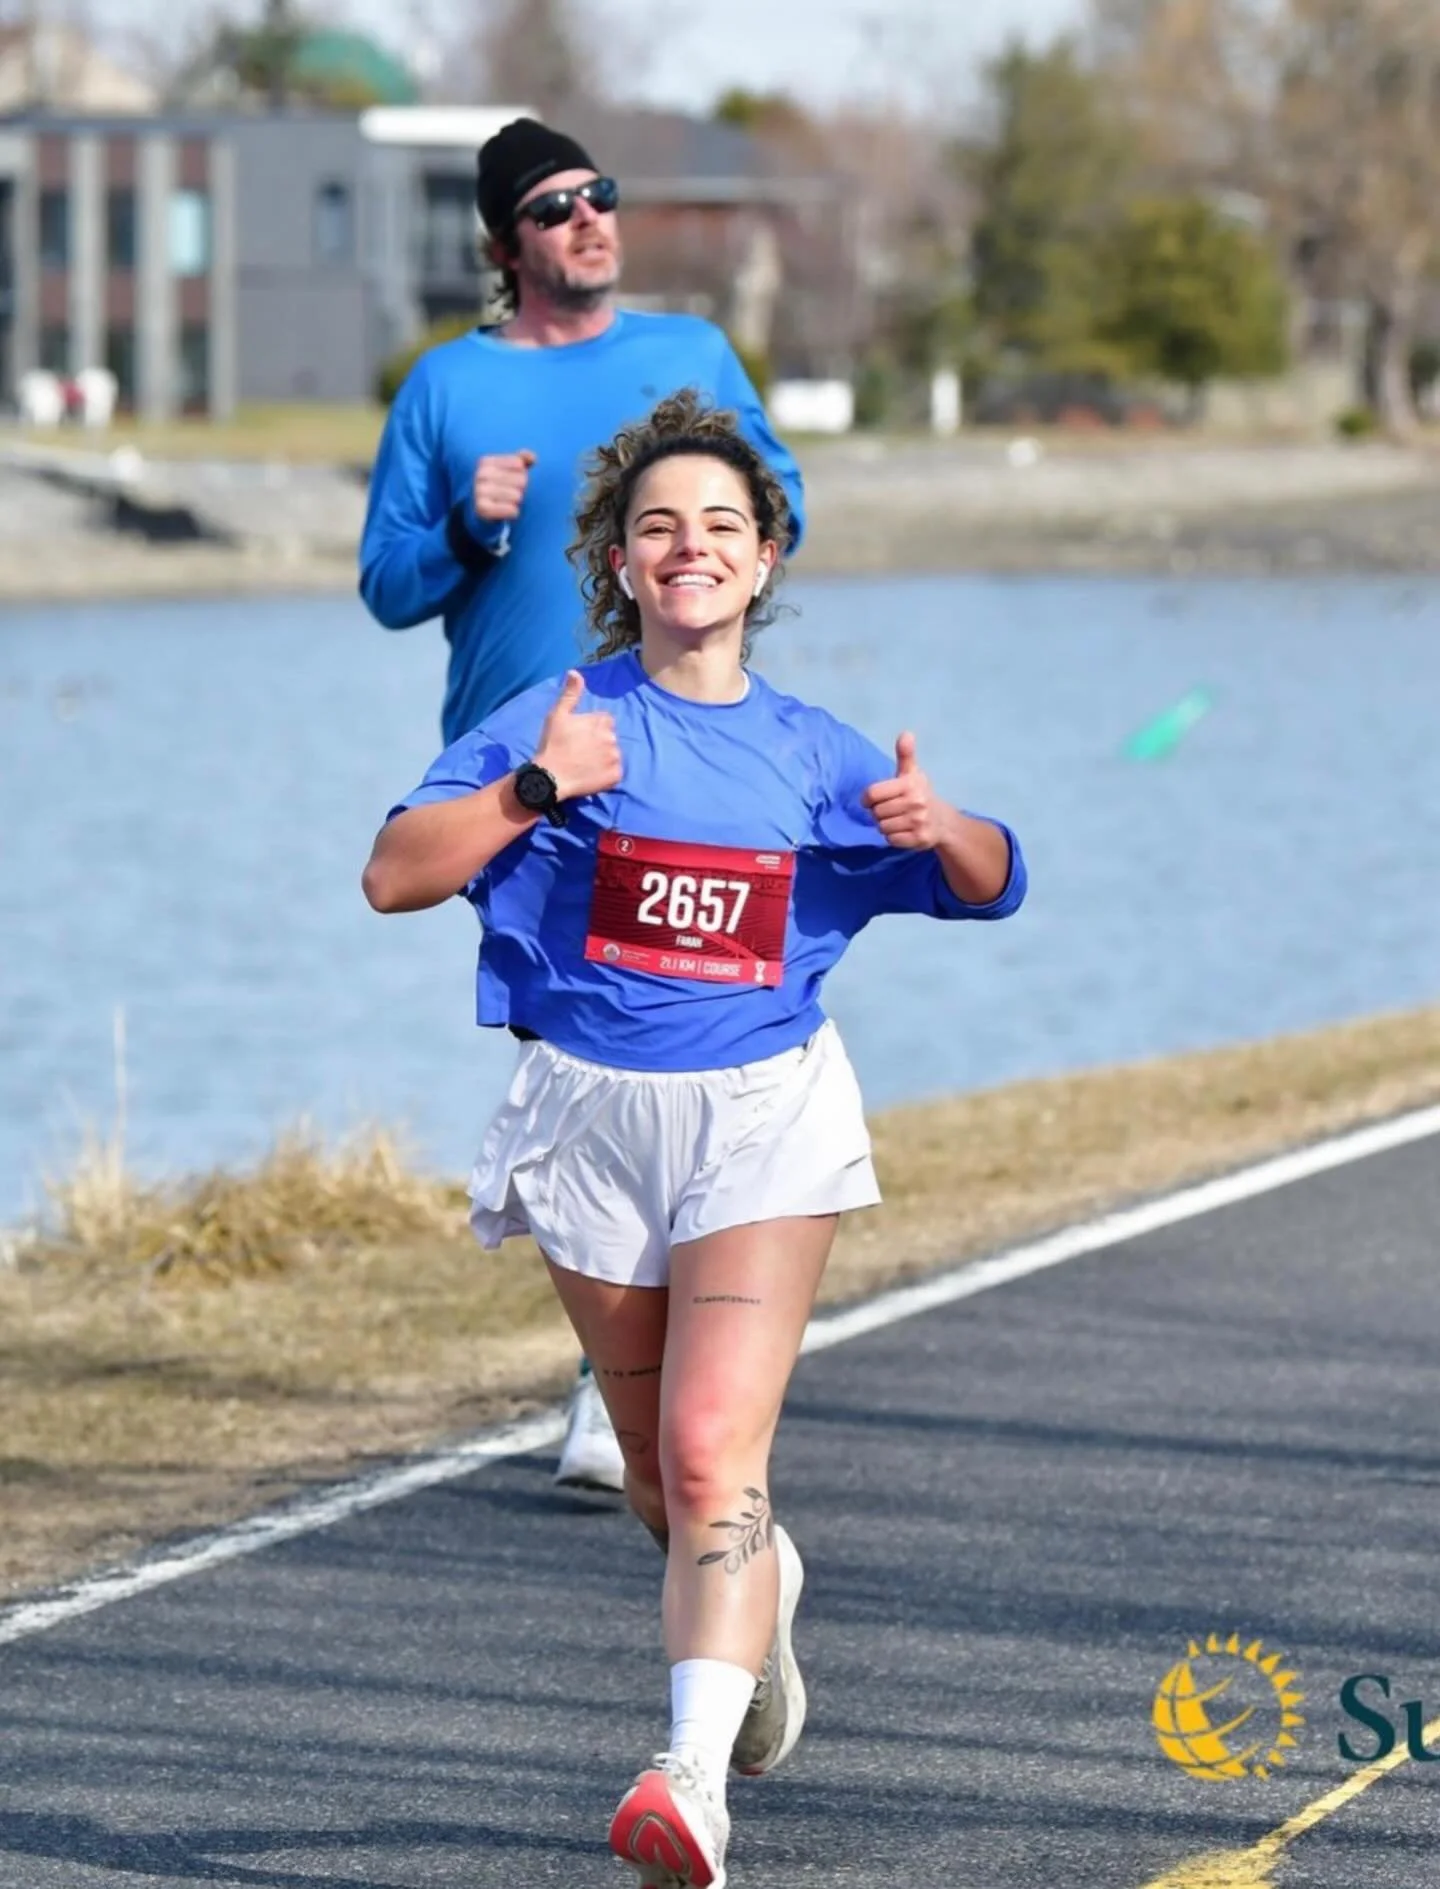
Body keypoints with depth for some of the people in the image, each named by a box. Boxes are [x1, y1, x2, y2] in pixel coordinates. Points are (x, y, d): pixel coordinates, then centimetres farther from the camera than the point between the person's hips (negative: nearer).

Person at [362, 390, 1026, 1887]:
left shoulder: (811, 752, 5)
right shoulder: (562, 721, 0)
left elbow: (993, 888, 14)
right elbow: (393, 876, -8)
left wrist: (941, 831, -9)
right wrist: (535, 792, -22)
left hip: (766, 1114, -1)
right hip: (592, 1120, 1)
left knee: (713, 1449, -19)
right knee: (658, 1475, 15)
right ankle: (757, 1594, 49)